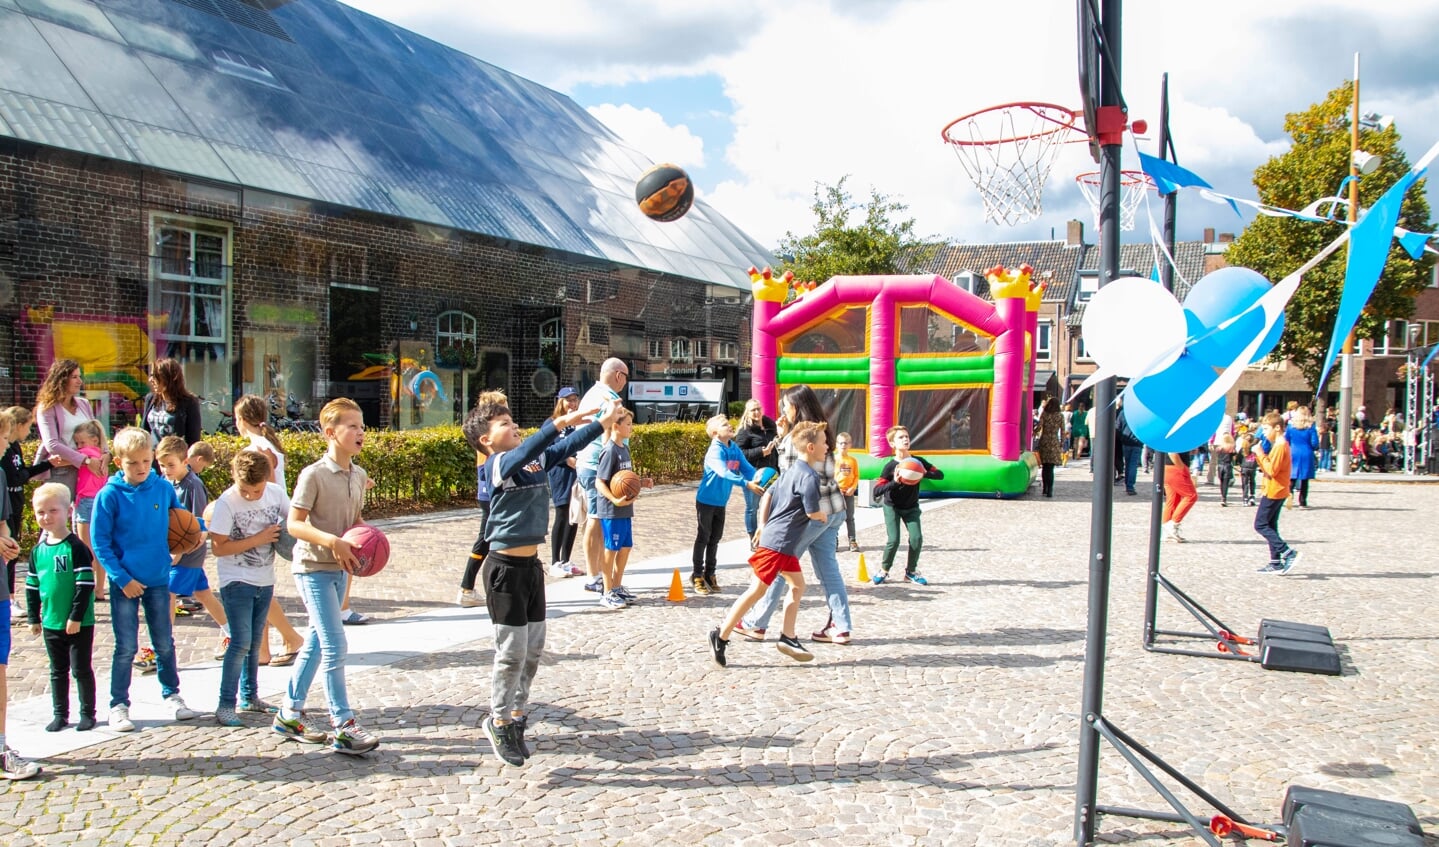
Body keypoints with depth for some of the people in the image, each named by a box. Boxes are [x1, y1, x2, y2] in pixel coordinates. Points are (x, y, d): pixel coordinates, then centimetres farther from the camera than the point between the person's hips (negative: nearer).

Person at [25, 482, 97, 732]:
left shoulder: (76, 548, -13)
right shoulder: (38, 550, 5)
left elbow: (85, 585, -15)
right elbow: (32, 586, 12)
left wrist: (76, 617, -17)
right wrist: (34, 618, 11)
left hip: (79, 624, -6)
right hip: (51, 623, 6)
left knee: (81, 669, 4)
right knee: (58, 671, 15)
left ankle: (88, 713, 15)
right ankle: (60, 714, 25)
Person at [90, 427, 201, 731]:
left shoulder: (164, 488, -2)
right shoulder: (109, 495, -10)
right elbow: (99, 542, -9)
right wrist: (123, 579, -13)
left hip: (158, 580, 3)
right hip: (125, 583, -3)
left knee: (165, 643, 12)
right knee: (125, 648, 4)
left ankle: (171, 695, 27)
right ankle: (119, 705, 17)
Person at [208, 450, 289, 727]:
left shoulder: (276, 494, -5)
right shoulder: (226, 502, -17)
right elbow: (218, 547, -16)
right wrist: (257, 540, -21)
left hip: (265, 580, 5)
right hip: (236, 581, -5)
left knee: (255, 642, 15)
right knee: (241, 642, -11)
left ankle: (249, 697, 28)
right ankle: (226, 705, -3)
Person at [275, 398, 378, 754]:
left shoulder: (359, 475, 7)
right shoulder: (314, 475, -15)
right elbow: (294, 523, -17)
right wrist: (332, 541, -28)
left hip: (340, 568, 8)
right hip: (313, 567, -8)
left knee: (316, 642, 15)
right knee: (335, 645, -10)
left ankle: (289, 715, 29)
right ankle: (344, 727, -5)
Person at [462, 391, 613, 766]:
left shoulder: (538, 460, 7)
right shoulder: (498, 464, -14)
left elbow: (568, 446, 4)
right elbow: (525, 451, -33)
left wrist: (604, 421, -9)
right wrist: (561, 421, -42)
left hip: (531, 565, 8)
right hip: (505, 567, -7)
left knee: (534, 649, 13)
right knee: (512, 652, -1)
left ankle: (515, 717, 28)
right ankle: (499, 722, 16)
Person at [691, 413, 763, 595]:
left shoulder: (734, 448, -2)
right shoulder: (715, 451, -24)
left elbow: (747, 468, -7)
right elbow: (724, 473, -38)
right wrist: (746, 484, -47)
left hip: (721, 502, 7)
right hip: (706, 500, -7)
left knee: (715, 539, 15)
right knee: (703, 538, 4)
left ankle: (710, 574, 28)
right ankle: (697, 575, 17)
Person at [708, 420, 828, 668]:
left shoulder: (791, 471, 14)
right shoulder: (809, 476, -15)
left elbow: (768, 495, 20)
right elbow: (813, 512, -16)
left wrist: (764, 525, 26)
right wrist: (824, 516, 6)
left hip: (778, 540, 10)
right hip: (778, 543, -10)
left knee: (797, 585, 14)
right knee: (757, 590, -5)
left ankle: (788, 638, 17)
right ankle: (721, 636, 0)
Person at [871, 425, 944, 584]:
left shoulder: (918, 461, -11)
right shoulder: (890, 466, -20)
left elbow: (940, 474, -10)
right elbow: (876, 491, -25)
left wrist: (924, 473, -29)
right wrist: (895, 482, -39)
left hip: (911, 507, 3)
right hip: (892, 507, -3)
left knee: (917, 538, -7)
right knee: (893, 540, -11)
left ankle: (911, 572, 13)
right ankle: (884, 570, 13)